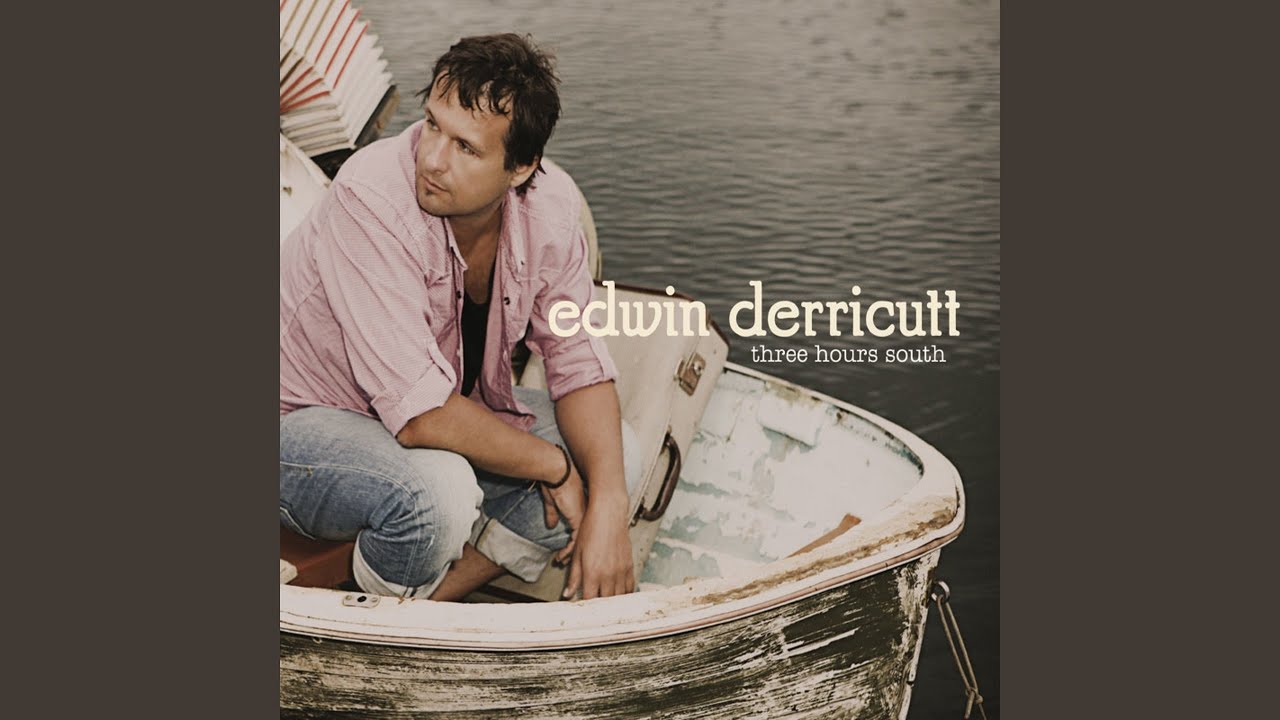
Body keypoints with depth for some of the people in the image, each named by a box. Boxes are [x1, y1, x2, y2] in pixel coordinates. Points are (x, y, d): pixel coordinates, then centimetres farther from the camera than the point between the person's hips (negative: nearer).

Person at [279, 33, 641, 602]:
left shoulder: (549, 203, -14)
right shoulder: (372, 198, -32)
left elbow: (580, 365, -6)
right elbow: (421, 416, -34)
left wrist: (609, 509, -21)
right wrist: (554, 466, -21)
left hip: (446, 412, 7)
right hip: (306, 424, -6)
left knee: (616, 454, -6)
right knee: (437, 491, -36)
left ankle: (430, 603, -7)